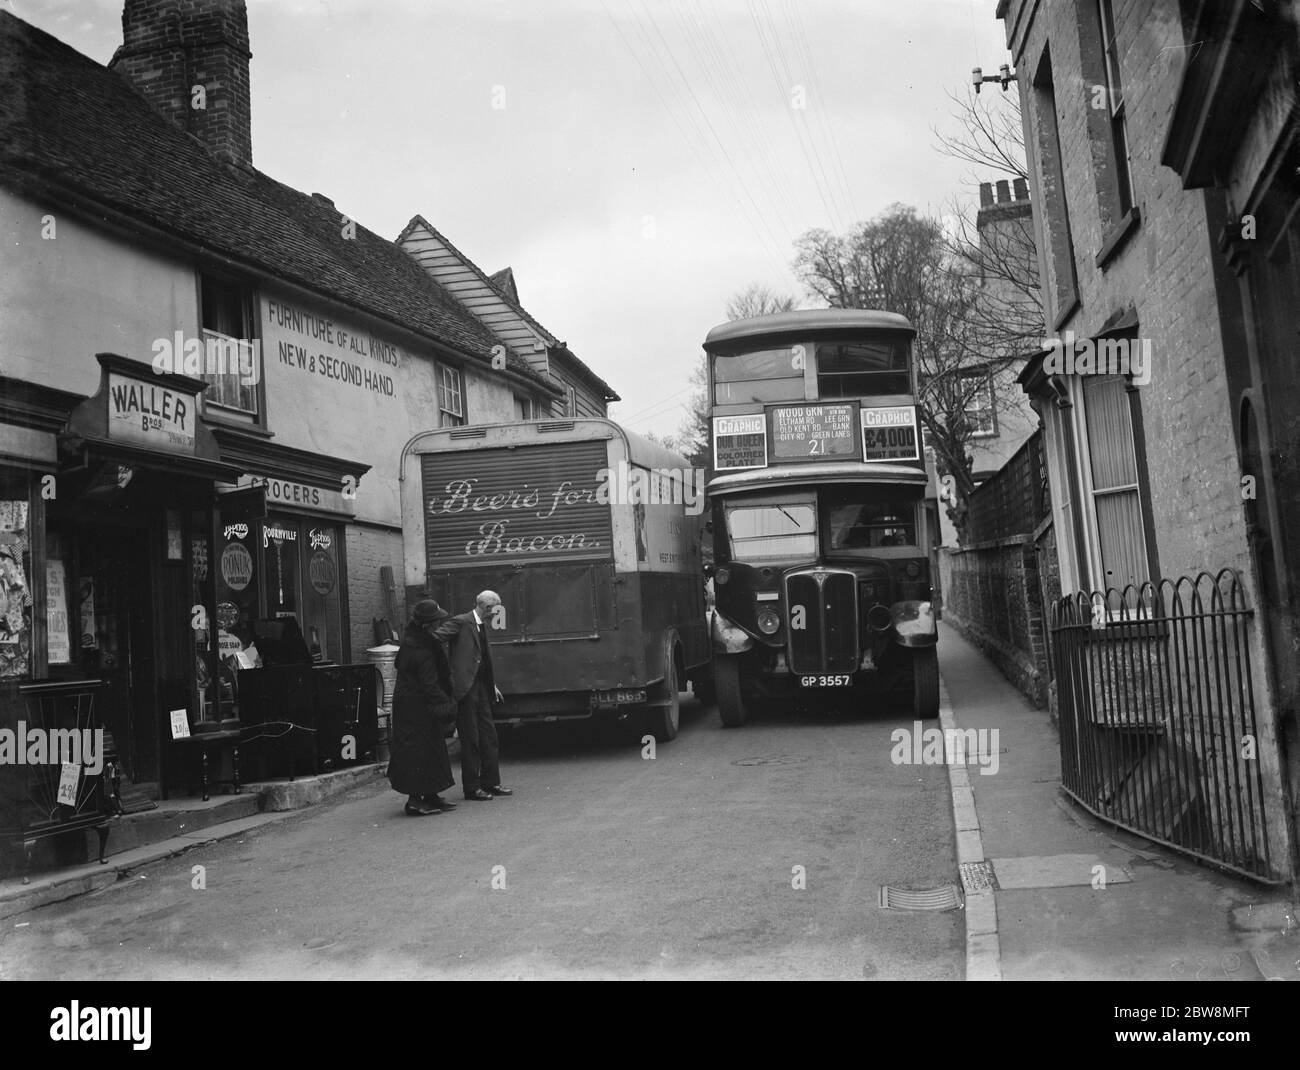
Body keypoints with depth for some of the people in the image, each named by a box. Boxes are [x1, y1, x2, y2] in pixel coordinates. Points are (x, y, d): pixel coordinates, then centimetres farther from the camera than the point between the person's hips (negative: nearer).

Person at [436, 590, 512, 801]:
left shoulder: (482, 627, 17)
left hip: (481, 688, 9)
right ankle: (471, 788, 6)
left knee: (489, 736, 11)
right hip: (465, 688, -9)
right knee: (470, 739, -3)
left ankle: (490, 783, 20)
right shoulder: (460, 622, -10)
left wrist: (493, 685, 21)